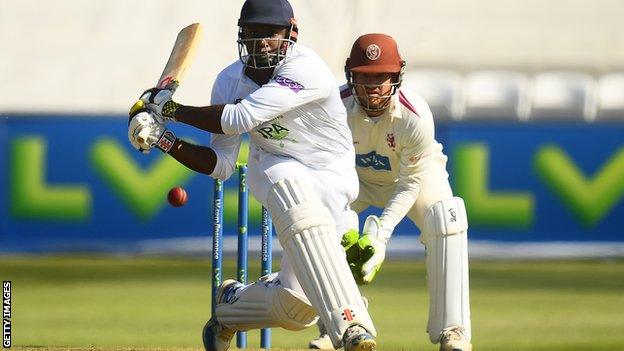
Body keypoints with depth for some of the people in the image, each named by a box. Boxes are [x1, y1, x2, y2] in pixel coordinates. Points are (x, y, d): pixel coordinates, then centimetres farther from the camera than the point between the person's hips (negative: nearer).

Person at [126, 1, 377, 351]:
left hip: (330, 178, -3)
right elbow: (222, 165, -1)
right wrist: (166, 141, -15)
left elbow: (239, 119, -33)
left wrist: (172, 108, -24)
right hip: (272, 167, 3)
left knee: (297, 308, -12)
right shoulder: (230, 81, -7)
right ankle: (350, 323, -41)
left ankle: (233, 302, 25)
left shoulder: (306, 69, -27)